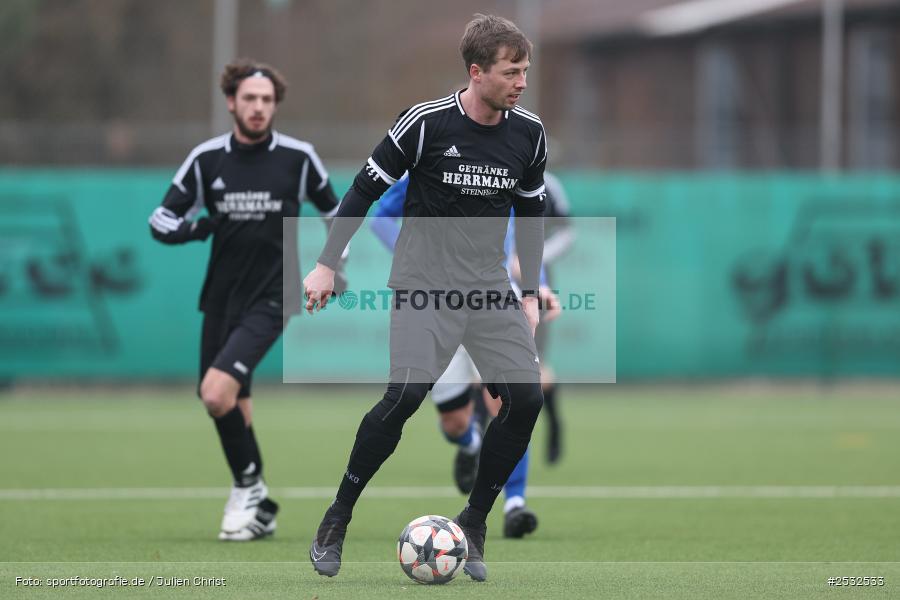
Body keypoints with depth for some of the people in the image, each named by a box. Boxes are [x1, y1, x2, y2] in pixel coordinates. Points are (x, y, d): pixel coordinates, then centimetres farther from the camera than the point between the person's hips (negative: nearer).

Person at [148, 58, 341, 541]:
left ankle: (248, 486, -3)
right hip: (222, 298, 4)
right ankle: (258, 509, 29)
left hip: (271, 299, -4)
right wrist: (196, 228, -13)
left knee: (217, 391, -22)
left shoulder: (298, 157, -4)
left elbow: (332, 209, 13)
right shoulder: (207, 158, 0)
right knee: (234, 405, 12)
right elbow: (162, 221, 3)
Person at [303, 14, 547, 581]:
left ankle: (473, 524, 7)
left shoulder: (529, 134, 1)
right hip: (424, 282, -5)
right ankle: (337, 522, -7)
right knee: (408, 392, -23)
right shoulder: (427, 123, -12)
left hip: (490, 285, 5)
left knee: (526, 396, -11)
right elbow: (366, 189, -3)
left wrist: (531, 294, 13)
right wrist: (327, 264, -5)